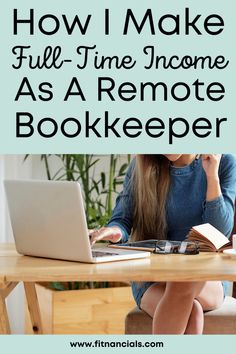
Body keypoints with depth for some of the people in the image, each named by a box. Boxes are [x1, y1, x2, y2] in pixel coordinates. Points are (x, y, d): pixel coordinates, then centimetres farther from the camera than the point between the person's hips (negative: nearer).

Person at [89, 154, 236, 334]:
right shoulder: (141, 166, 0)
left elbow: (220, 232, -9)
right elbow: (123, 218, -4)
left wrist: (212, 175, -18)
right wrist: (114, 231, -28)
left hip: (206, 280, 0)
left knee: (184, 281, -37)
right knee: (190, 311, -34)